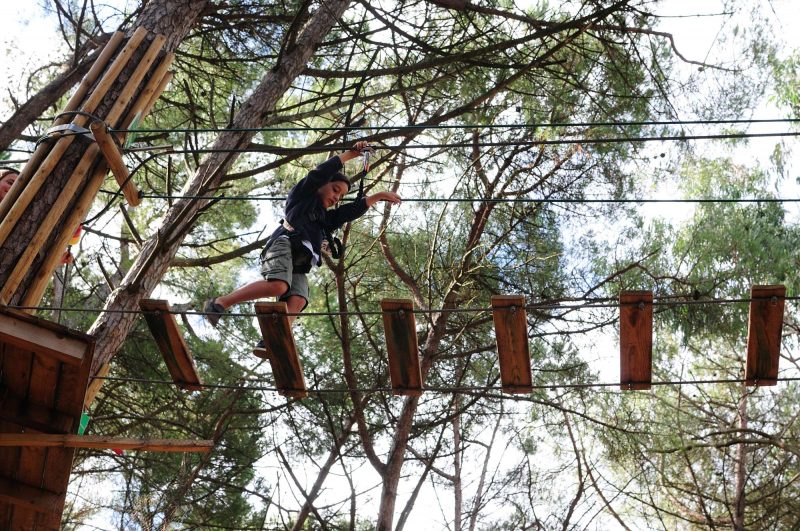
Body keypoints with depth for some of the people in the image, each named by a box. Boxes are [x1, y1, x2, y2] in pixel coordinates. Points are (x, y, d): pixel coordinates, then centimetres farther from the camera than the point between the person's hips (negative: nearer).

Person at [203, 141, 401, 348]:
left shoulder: (326, 218, 37)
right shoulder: (303, 194, 20)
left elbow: (353, 210, 32)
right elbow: (322, 172, 8)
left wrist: (378, 196, 27)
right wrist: (350, 154, 11)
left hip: (299, 266, 7)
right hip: (284, 245, -7)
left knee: (297, 301, -22)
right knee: (278, 286, -34)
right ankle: (219, 303, -25)